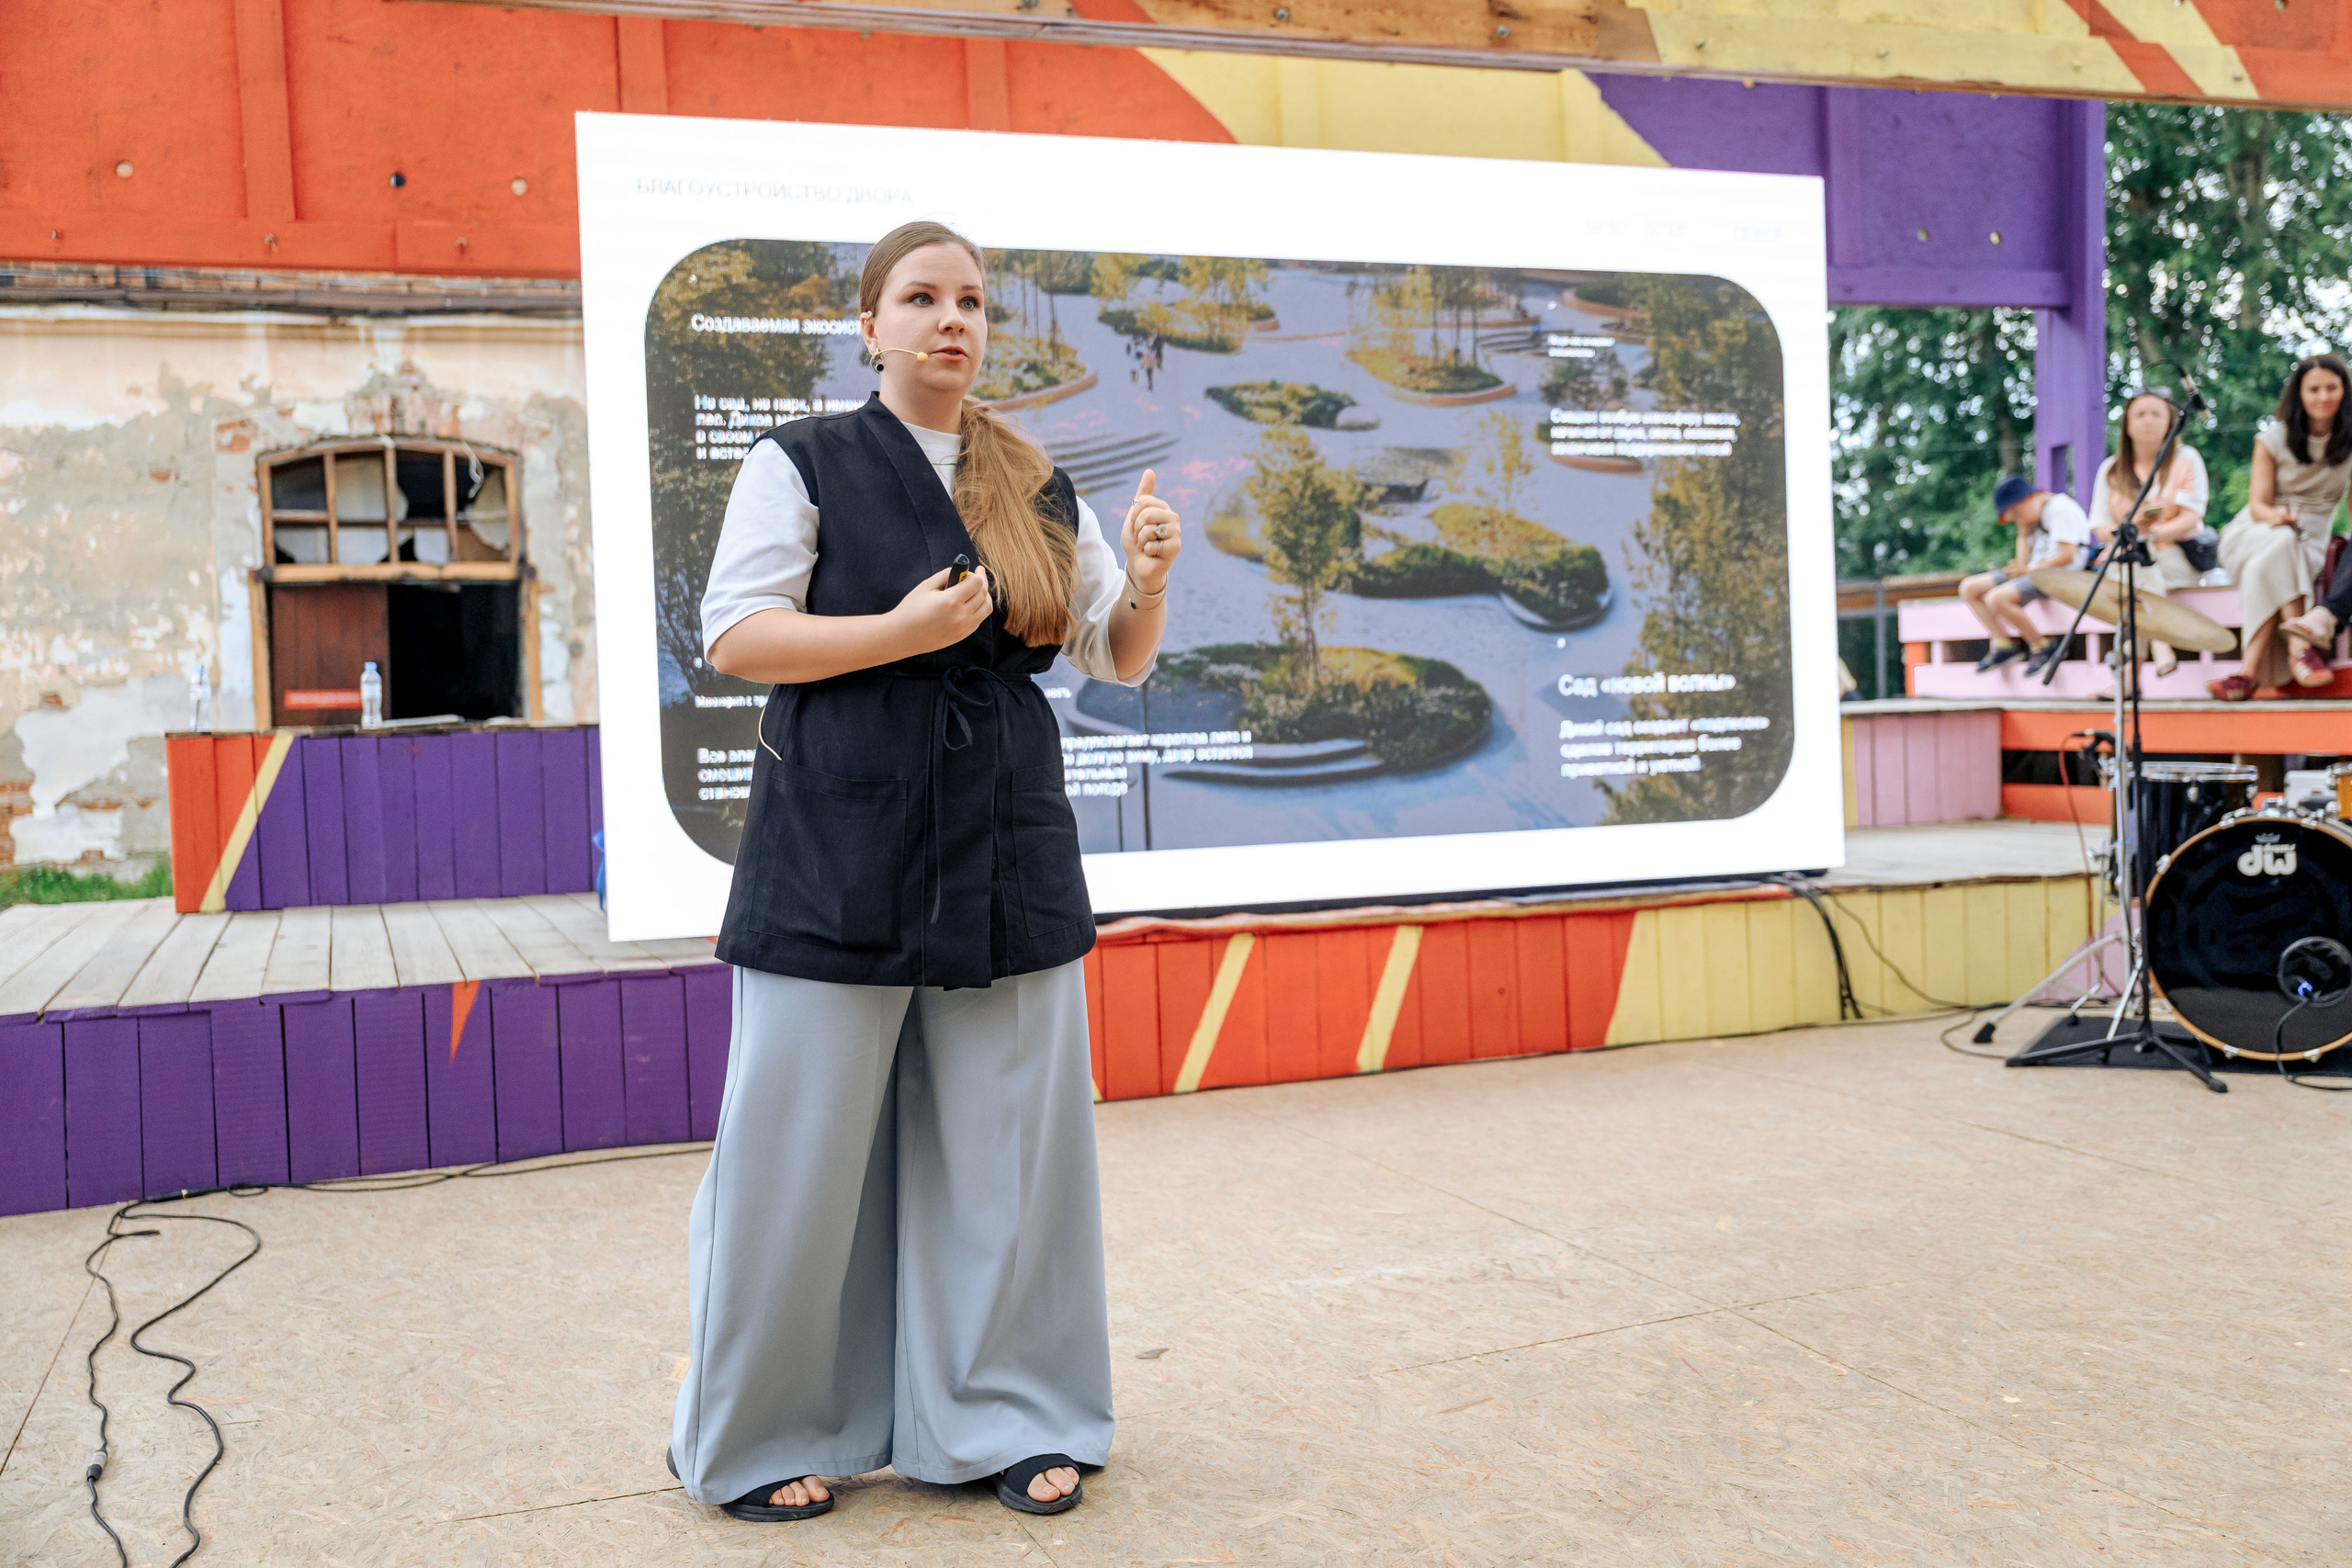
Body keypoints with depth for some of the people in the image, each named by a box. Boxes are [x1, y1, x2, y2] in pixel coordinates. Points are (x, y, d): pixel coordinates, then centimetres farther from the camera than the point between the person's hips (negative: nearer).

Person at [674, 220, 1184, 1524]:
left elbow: (1121, 658, 14)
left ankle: (998, 1416, 25)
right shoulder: (803, 464, 2)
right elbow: (734, 636, -7)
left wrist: (1145, 581, -7)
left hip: (1005, 850, 4)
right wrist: (905, 631, -16)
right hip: (836, 844, -3)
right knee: (801, 1150, 3)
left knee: (1003, 1146, 8)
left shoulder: (1038, 490, 13)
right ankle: (759, 1436, 22)